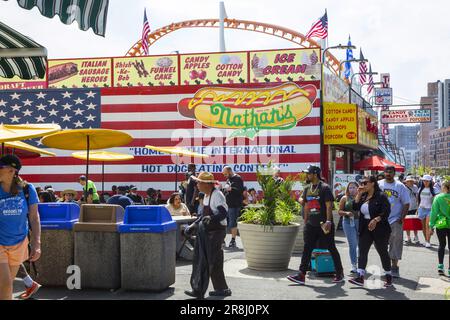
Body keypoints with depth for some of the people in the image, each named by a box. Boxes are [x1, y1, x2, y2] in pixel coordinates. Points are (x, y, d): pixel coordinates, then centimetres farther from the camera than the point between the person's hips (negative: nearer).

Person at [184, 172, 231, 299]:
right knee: (200, 261, 10)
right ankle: (198, 290, 16)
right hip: (205, 232, 10)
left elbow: (223, 212, -28)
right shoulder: (206, 196, 15)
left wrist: (211, 218, -44)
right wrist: (193, 226, 24)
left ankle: (222, 290, 8)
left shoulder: (217, 195, -16)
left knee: (214, 262, -4)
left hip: (215, 232, -10)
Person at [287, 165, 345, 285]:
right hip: (311, 224, 6)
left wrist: (328, 221, -21)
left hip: (324, 224, -6)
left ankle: (339, 273, 17)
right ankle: (302, 274, -1)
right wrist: (305, 222, 16)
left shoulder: (325, 188, -9)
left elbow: (329, 206, -14)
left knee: (331, 248, 4)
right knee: (307, 249, 0)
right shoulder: (307, 189, 13)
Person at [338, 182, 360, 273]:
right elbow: (339, 211, 8)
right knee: (353, 244, -3)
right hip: (348, 222, 0)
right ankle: (354, 265, 3)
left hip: (360, 221, 0)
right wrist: (346, 213, -10)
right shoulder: (344, 198, 8)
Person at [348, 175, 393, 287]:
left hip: (379, 229, -6)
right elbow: (355, 207, 3)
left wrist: (376, 220, -27)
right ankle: (360, 277, -5)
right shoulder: (363, 196, 13)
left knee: (383, 252, 5)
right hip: (365, 229, 7)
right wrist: (359, 194, -2)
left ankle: (389, 277, 19)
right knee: (362, 252, -2)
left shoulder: (381, 196, -9)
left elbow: (386, 211, -17)